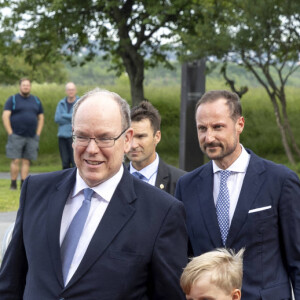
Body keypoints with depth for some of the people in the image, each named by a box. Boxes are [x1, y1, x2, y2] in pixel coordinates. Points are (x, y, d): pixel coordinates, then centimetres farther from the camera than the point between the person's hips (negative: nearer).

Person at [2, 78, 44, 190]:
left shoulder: (36, 101, 13)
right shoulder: (12, 100, 2)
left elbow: (41, 118, 17)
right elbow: (5, 116, -5)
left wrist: (38, 134, 7)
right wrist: (10, 133, -11)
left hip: (31, 137, 3)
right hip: (16, 136, -3)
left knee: (26, 161, 3)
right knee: (16, 160, -7)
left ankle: (23, 184, 6)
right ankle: (13, 184, 0)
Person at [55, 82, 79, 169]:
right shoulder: (61, 103, 13)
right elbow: (57, 119, 1)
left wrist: (64, 116, -5)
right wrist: (72, 118, -6)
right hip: (62, 136, 4)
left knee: (75, 161, -10)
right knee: (65, 162, 4)